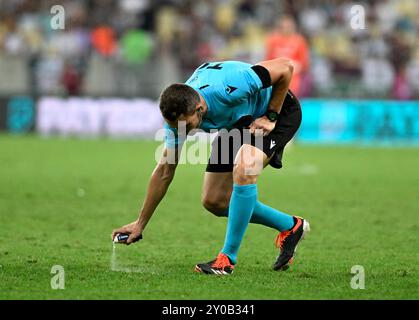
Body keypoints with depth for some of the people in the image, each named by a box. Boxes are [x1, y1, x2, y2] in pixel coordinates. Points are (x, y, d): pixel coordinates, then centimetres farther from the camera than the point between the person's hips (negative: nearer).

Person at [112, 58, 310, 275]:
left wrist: (270, 117, -23)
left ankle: (228, 258, -20)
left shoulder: (228, 88, -42)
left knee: (243, 171, -32)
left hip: (278, 110, -7)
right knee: (214, 201, 1)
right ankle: (289, 226, 19)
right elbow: (164, 171, -9)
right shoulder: (178, 113, -22)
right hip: (236, 122, 7)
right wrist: (140, 224, -7)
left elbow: (285, 67, -29)